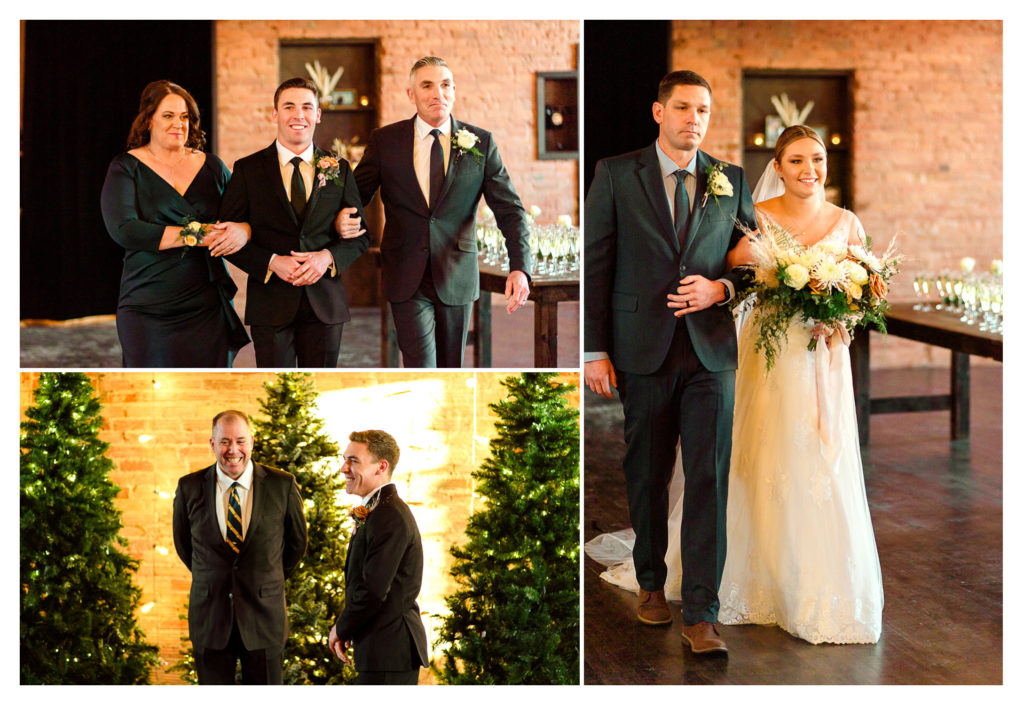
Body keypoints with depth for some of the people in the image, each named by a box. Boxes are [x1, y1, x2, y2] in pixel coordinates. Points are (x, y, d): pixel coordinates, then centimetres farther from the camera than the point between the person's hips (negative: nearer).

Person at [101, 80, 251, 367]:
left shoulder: (211, 166, 12)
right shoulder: (126, 168, 2)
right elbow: (123, 229, -12)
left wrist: (243, 230, -14)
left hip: (207, 308, 2)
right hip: (148, 309, -2)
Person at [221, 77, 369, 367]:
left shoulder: (339, 169, 8)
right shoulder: (248, 169, 3)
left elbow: (360, 235, 9)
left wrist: (328, 257, -11)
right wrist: (272, 262, -15)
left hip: (325, 303, 2)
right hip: (270, 305, -2)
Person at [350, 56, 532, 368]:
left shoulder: (481, 143, 0)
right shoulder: (384, 140, 1)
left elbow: (510, 210, -3)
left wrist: (519, 268, -18)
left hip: (457, 277, 1)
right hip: (406, 279, -1)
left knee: (451, 368, 12)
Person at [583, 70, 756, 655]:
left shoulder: (732, 180, 9)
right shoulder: (616, 174, 3)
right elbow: (595, 264, 0)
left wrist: (721, 288, -8)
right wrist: (594, 349, -5)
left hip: (712, 349, 1)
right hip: (643, 350, -1)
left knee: (710, 479, -5)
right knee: (647, 475, 11)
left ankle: (702, 613, 0)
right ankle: (651, 583, 31)